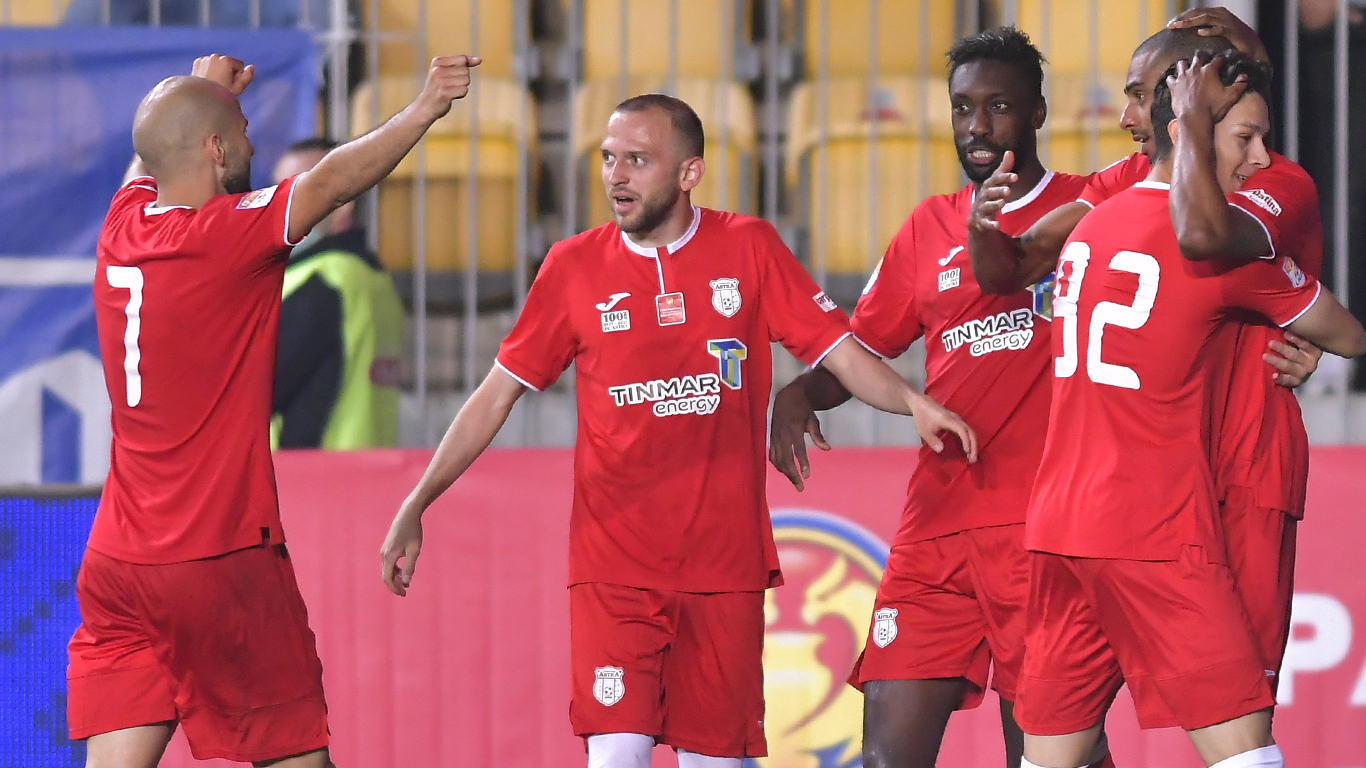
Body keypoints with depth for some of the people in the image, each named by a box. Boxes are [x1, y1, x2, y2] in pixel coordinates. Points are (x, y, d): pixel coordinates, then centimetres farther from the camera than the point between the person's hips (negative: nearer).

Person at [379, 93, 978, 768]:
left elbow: (839, 353, 2)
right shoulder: (574, 267, 3)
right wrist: (415, 507, 5)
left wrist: (911, 403, -18)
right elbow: (497, 395, 9)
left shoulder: (748, 249, 2)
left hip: (724, 560, 1)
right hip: (612, 562, -1)